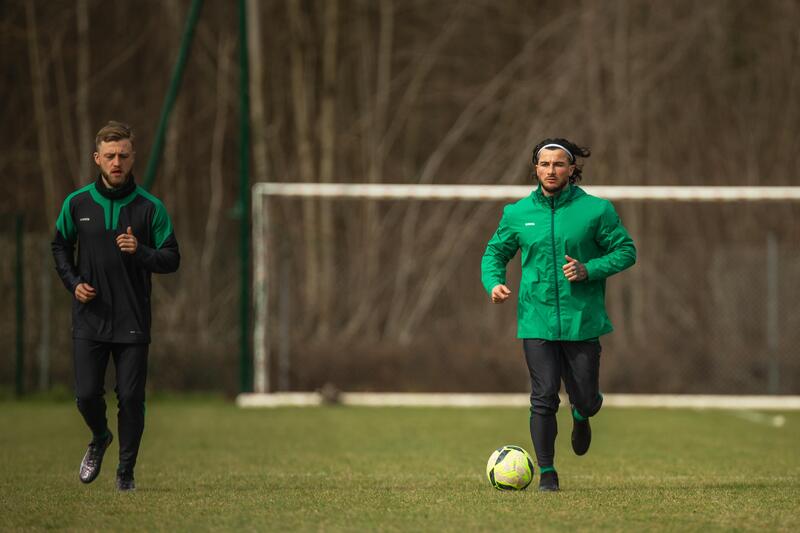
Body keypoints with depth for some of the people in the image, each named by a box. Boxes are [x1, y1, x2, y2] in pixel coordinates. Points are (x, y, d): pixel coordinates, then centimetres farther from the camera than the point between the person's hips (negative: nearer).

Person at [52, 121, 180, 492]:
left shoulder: (150, 207, -1)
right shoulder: (77, 204, 3)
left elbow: (172, 259, 0)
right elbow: (60, 246, 17)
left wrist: (140, 252, -19)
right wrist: (73, 282, 1)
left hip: (133, 322, -1)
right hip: (89, 319, 1)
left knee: (131, 398, -2)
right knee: (87, 394, -2)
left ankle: (126, 471, 14)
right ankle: (99, 439, 30)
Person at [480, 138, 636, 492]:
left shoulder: (596, 210, -2)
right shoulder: (517, 214, 5)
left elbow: (626, 251, 2)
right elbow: (495, 252, 16)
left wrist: (588, 270, -13)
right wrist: (494, 282, -5)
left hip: (582, 320, -1)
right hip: (536, 321, 1)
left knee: (586, 400, 5)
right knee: (544, 397, -8)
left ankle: (581, 417, 44)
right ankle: (547, 473, 4)